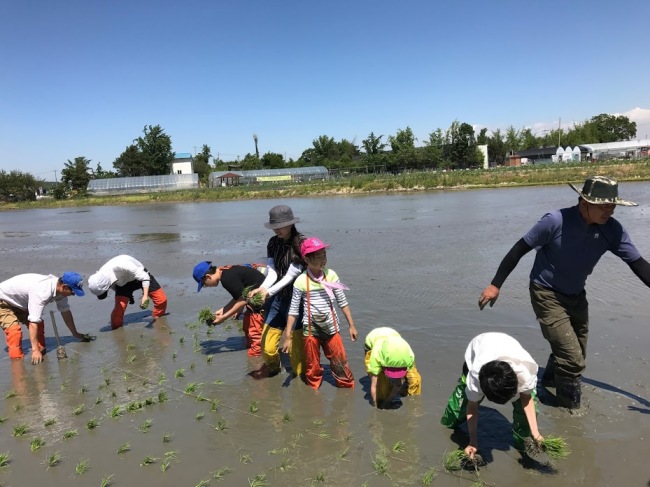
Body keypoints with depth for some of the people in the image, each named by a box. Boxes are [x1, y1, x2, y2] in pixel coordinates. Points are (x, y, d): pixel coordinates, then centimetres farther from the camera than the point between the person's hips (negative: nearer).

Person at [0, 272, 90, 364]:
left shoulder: (60, 289, -14)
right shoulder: (42, 292, -41)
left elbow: (65, 311, 1)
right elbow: (33, 323, -41)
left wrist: (75, 334, 7)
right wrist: (35, 350, -40)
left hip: (20, 303, 9)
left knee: (39, 324, 2)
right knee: (14, 330, -24)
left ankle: (42, 350, 13)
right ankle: (17, 358, -13)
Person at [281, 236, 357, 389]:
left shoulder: (331, 275, -7)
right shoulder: (301, 281, -13)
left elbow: (342, 302, 3)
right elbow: (294, 310, -7)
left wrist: (351, 325, 6)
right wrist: (287, 336, -6)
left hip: (331, 328, 2)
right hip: (310, 330, -1)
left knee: (340, 364, 9)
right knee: (312, 367, 14)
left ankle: (347, 388, 28)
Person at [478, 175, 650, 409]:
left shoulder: (612, 230, -13)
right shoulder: (556, 221, -27)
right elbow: (519, 250, -20)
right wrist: (495, 285, -19)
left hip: (576, 295, 6)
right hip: (547, 295, -6)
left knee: (577, 355, 20)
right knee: (572, 358, -9)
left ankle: (550, 380, 50)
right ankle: (570, 406, 18)